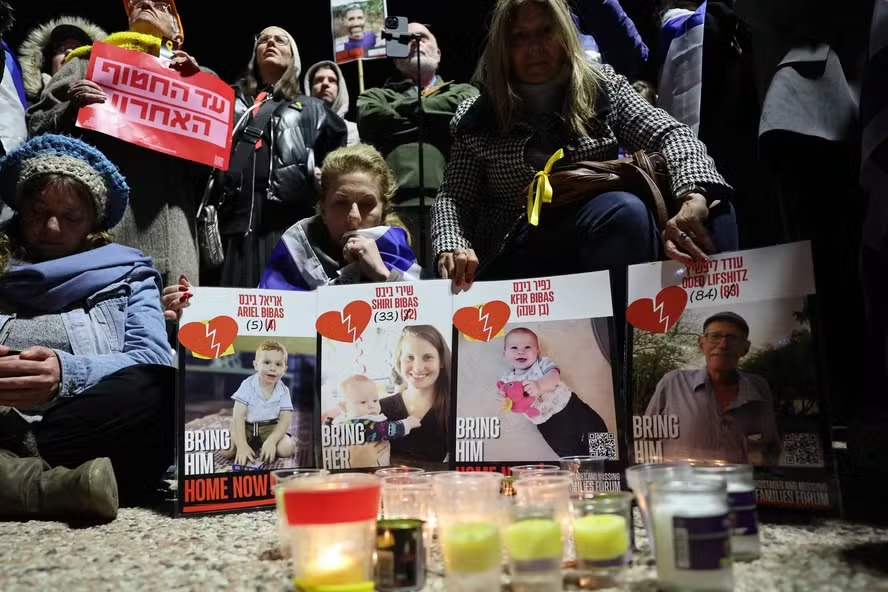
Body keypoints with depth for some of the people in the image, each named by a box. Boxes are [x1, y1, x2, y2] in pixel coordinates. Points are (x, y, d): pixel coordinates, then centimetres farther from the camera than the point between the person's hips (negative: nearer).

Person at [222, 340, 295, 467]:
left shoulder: (283, 391, -9)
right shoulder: (247, 386, -14)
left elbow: (285, 419, -13)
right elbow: (238, 416, -20)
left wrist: (271, 441, -31)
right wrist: (242, 445, -32)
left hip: (270, 428, 1)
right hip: (246, 427, 0)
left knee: (286, 448, -27)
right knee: (226, 450, -25)